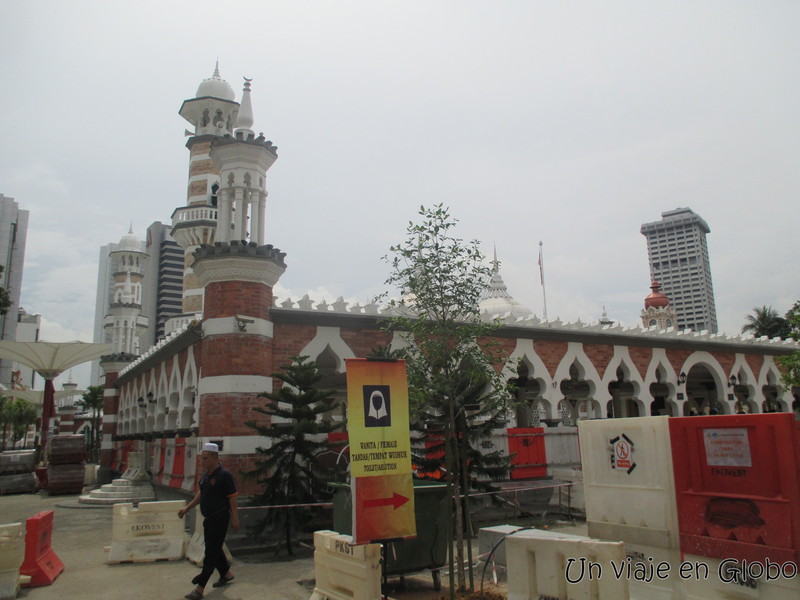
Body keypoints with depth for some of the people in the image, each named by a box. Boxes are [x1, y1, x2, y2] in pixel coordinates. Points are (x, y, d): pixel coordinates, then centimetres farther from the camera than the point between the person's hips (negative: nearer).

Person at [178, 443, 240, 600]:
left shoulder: (224, 475, -18)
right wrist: (187, 508, 16)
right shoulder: (206, 474, 8)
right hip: (209, 519, 9)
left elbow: (232, 498, -16)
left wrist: (234, 519, -16)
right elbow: (201, 493, 20)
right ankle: (226, 574, 37)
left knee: (211, 552, -4)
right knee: (214, 548, 19)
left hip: (220, 519, -9)